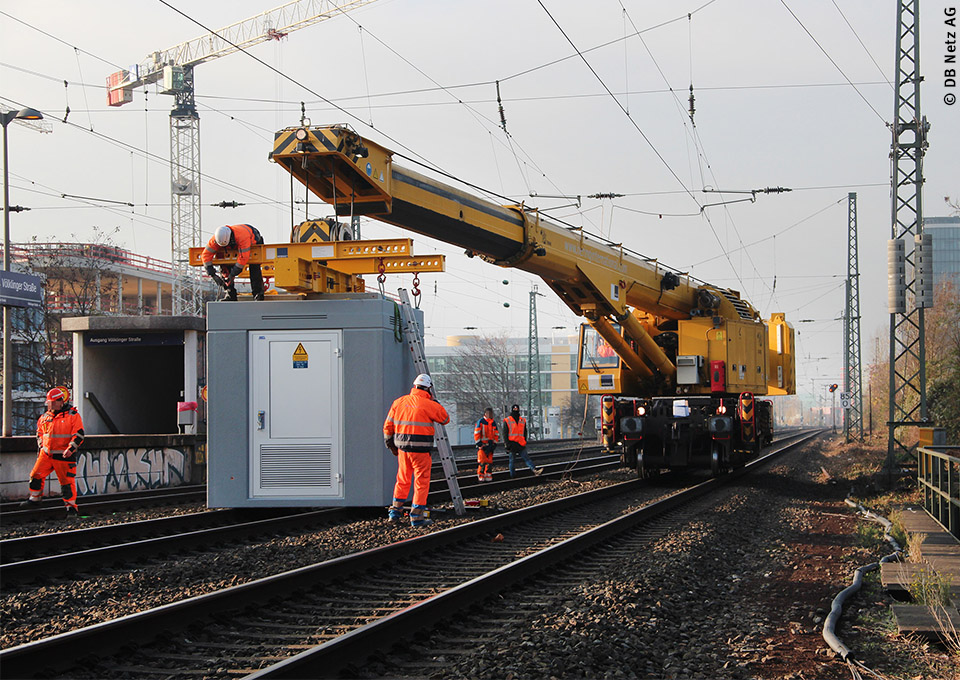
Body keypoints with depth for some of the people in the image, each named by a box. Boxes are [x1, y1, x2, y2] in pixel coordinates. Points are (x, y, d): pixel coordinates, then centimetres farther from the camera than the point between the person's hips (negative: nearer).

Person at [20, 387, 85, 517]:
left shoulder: (73, 416, -6)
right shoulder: (45, 417, 11)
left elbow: (79, 435, -8)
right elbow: (40, 433, 25)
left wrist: (71, 449, -18)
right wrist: (40, 447, 16)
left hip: (64, 455, -5)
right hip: (46, 454, 5)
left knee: (67, 481, -4)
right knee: (36, 475, 4)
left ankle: (71, 507, 5)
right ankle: (34, 500, 21)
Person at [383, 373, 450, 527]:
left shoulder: (399, 402, 7)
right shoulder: (428, 405, -10)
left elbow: (388, 426, 12)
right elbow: (445, 419, 3)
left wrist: (391, 444, 23)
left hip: (402, 447, 5)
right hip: (420, 450, -5)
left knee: (402, 480, 20)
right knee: (421, 482, 4)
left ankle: (395, 512, 24)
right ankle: (416, 517, 3)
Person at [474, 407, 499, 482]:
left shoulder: (493, 423, 13)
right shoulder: (480, 421, -3)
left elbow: (496, 434, 19)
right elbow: (476, 433, -5)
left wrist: (494, 443, 8)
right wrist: (479, 443, -11)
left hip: (490, 445, 5)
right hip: (482, 444, -5)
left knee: (490, 461, 5)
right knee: (482, 461, -9)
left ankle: (488, 476, 12)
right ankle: (481, 477, -2)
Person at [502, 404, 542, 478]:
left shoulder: (522, 420, 13)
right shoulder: (507, 421, 0)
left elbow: (525, 432, 21)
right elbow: (505, 434, -1)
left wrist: (524, 442, 15)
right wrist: (507, 444, -8)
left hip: (521, 444, 3)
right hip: (512, 443, -3)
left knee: (526, 458, -8)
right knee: (512, 460, 3)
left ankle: (535, 470, -23)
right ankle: (512, 476, 9)